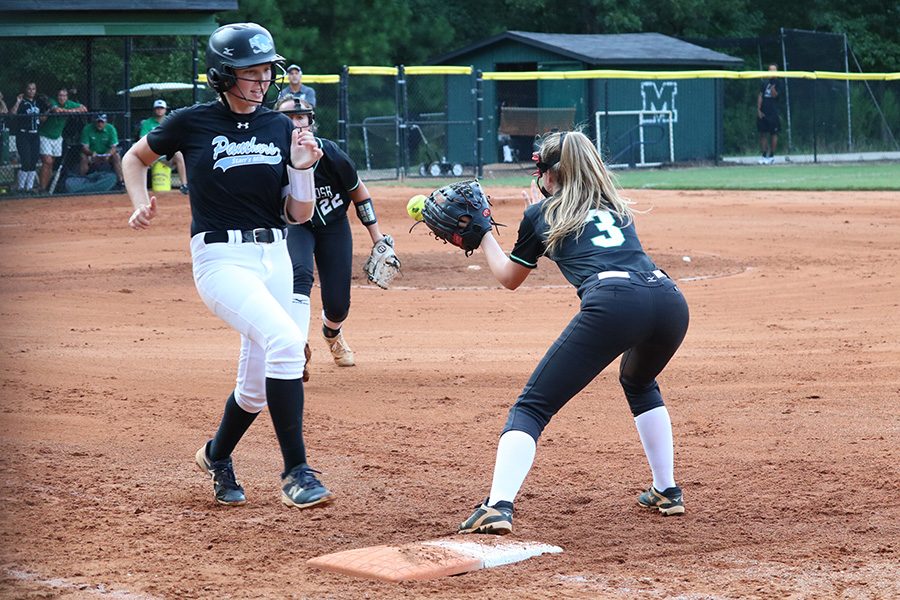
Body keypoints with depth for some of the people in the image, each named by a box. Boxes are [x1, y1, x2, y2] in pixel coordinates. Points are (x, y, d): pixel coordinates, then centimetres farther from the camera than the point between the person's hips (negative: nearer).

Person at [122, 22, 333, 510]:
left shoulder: (280, 129, 7)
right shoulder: (192, 123, -3)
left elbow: (299, 215, 7)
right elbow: (135, 157, 14)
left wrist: (303, 168, -10)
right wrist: (141, 203, -2)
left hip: (273, 258, 5)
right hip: (220, 259, -5)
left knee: (257, 387, 12)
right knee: (285, 341, -29)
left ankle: (216, 456, 42)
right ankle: (296, 471, -22)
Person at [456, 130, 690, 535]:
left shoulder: (542, 215, 21)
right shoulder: (617, 208, 32)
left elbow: (508, 278, 35)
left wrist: (482, 233, 48)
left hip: (612, 302, -5)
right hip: (670, 300, 5)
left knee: (532, 405, 0)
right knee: (639, 381, 36)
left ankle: (498, 506, -19)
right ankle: (666, 492, 34)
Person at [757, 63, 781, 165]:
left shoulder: (778, 83, 1)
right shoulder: (764, 83, 12)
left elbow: (775, 95, -12)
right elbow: (760, 96, 10)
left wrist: (772, 84, -19)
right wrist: (758, 109, 1)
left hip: (773, 113, -3)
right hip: (763, 113, 3)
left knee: (773, 134, 0)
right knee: (763, 134, 4)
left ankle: (772, 156, 7)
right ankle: (764, 155, 12)